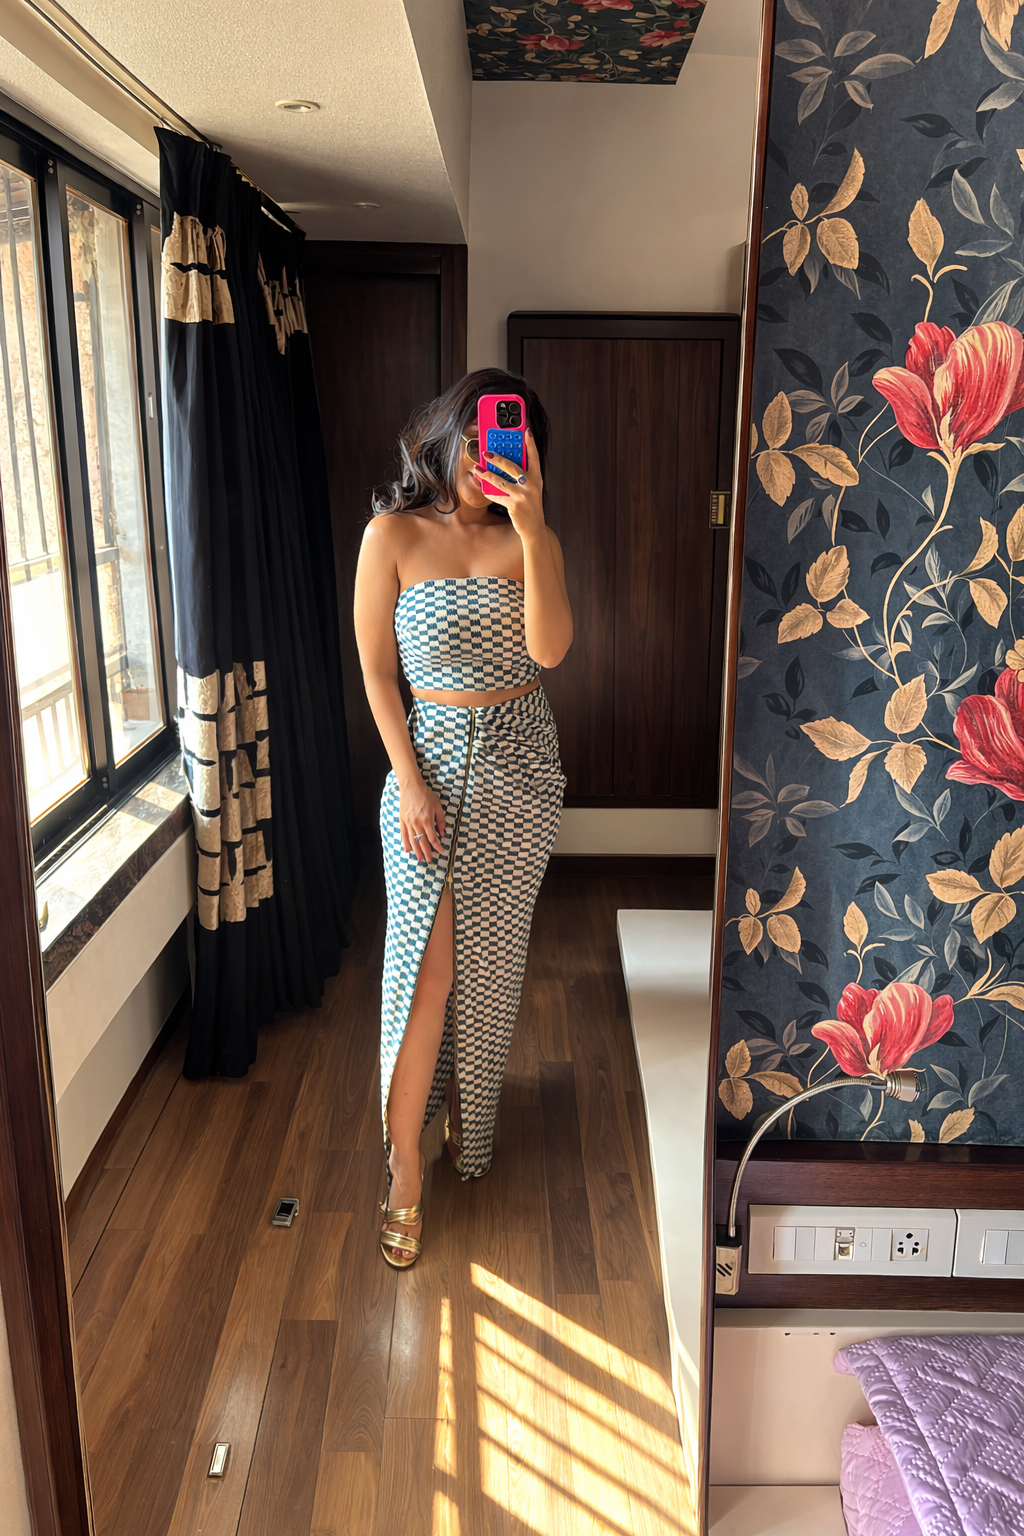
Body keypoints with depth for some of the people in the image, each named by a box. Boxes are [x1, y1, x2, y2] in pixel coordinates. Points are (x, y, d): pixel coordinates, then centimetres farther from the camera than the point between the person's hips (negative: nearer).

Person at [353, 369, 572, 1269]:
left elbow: (550, 650, -17)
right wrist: (411, 783, -11)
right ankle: (405, 1173, 6)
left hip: (520, 765, 2)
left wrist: (531, 530, -26)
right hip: (432, 757, -2)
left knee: (490, 957, 11)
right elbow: (376, 670, -5)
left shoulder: (528, 538, 0)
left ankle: (469, 1113, 36)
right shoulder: (394, 535, -5)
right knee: (427, 962, -6)